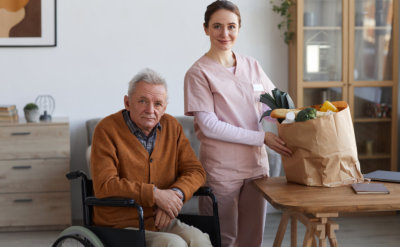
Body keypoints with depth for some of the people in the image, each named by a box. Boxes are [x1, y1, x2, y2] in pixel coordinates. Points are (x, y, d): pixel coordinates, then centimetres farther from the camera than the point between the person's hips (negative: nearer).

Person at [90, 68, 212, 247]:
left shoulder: (171, 126, 8)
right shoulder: (107, 129, -8)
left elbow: (195, 171, 8)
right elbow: (104, 186, -16)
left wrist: (177, 193, -14)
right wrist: (154, 194, -20)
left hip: (162, 221, 5)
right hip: (122, 226, -4)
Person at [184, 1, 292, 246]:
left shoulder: (252, 66, 9)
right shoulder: (199, 73, -7)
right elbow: (209, 126, -13)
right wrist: (262, 138, -15)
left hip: (256, 163, 5)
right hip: (221, 169, -5)